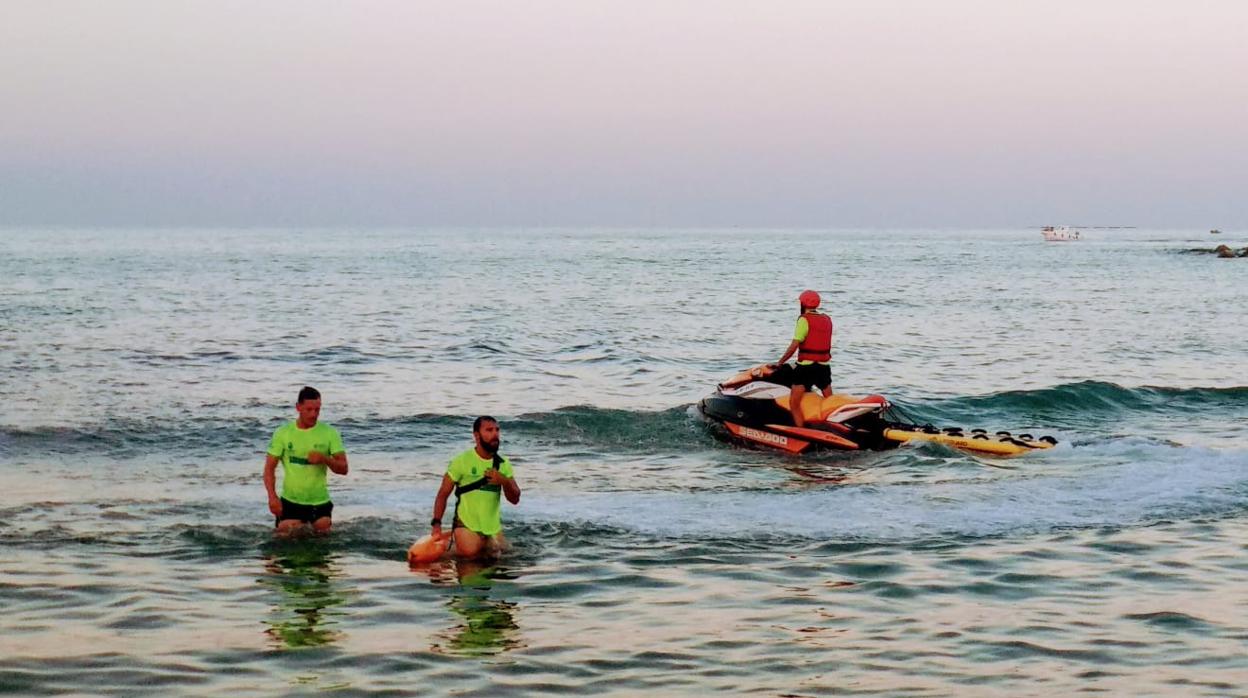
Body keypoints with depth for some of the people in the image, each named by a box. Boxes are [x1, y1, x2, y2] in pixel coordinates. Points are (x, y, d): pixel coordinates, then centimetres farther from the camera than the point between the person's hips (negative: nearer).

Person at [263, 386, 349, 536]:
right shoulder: (283, 433, -6)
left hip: (320, 501, 0)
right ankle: (301, 527, 30)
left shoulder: (329, 433, -6)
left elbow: (343, 468, -7)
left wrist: (324, 459, -27)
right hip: (291, 501, 0)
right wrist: (272, 497, -19)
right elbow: (269, 468, -5)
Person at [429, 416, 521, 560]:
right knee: (470, 552, -28)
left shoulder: (503, 464, 6)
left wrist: (504, 481, -17)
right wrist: (436, 524, -17)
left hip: (494, 528, 5)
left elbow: (515, 499, 2)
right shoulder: (462, 461, -7)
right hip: (466, 526, -5)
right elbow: (443, 494, -6)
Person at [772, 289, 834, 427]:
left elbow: (794, 345, -14)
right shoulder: (827, 320, 11)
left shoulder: (804, 320, -9)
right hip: (824, 366, 7)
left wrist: (780, 362, -6)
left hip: (806, 366, -7)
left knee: (794, 403, -6)